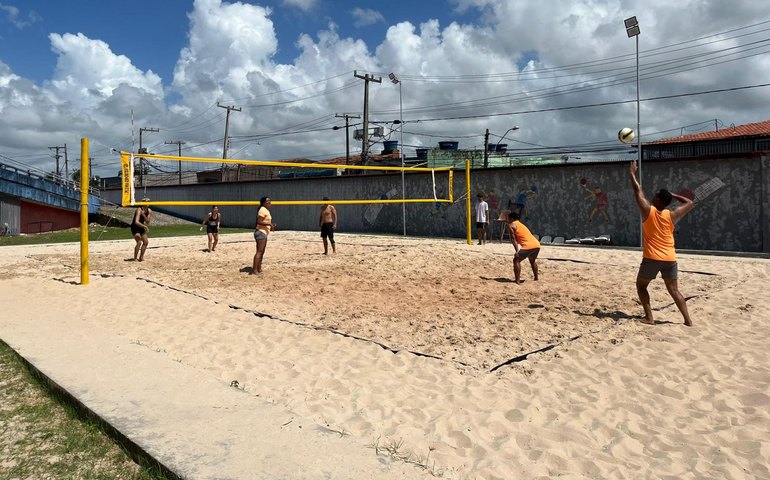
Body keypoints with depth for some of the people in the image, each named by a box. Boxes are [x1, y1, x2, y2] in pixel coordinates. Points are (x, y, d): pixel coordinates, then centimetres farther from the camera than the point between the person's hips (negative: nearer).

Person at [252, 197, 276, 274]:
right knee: (259, 251, -14)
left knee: (262, 252, 12)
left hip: (264, 233, 11)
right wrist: (269, 224, -22)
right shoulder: (263, 210, -12)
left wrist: (271, 225, 13)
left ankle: (259, 269, 18)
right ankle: (254, 270, -15)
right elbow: (259, 222, -21)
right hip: (261, 232, -11)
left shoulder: (267, 210, 19)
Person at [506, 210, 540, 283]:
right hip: (537, 245, 8)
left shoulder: (510, 225, 5)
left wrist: (517, 251, -11)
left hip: (528, 246, -8)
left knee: (516, 260, 0)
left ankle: (517, 280, -9)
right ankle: (536, 278, 40)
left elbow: (513, 238, -5)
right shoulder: (521, 224, 30)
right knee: (532, 261, 31)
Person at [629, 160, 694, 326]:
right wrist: (673, 195, 16)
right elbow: (689, 203, 16)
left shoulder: (648, 211, -6)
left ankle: (649, 317, 3)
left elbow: (638, 190, 3)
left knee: (641, 286, 13)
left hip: (652, 258, -3)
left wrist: (632, 173, 12)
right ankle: (688, 320, 7)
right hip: (670, 259, 3)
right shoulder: (672, 215, 1)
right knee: (674, 290, 12)